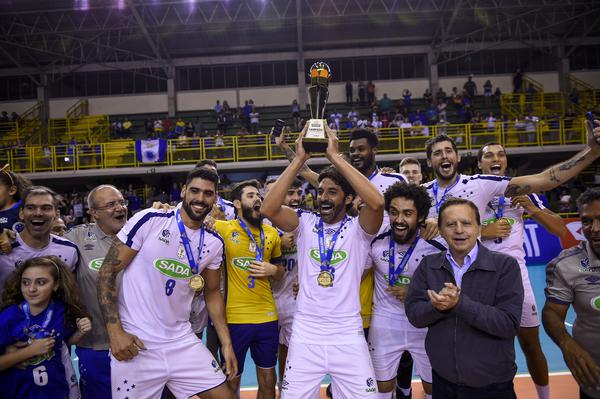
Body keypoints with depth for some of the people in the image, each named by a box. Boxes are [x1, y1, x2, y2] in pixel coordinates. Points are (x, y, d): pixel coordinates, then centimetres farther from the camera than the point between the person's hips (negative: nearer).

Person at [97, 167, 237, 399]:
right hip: (135, 344, -4)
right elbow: (107, 272, -7)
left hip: (182, 342, 4)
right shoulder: (149, 220, -10)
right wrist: (115, 332, -13)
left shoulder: (214, 244, 3)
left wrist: (226, 343, 8)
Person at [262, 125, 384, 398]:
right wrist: (299, 159, -14)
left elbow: (377, 203, -24)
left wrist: (335, 156, -20)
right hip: (305, 335, 2)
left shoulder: (358, 229, -3)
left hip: (349, 336, -1)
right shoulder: (305, 224, 2)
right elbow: (268, 209, -15)